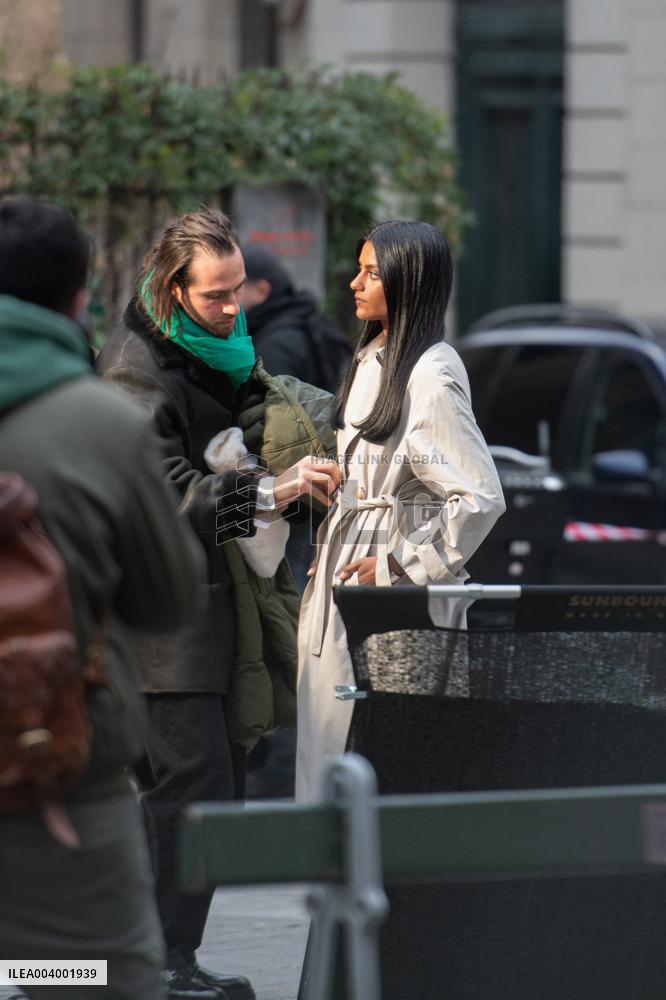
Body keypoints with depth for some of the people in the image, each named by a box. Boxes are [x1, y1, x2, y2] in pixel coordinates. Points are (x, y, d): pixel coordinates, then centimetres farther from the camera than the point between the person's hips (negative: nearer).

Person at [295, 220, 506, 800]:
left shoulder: (431, 378, -15)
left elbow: (480, 498, -20)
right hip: (343, 582, 9)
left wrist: (399, 566, -16)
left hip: (395, 598, -9)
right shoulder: (371, 360, 14)